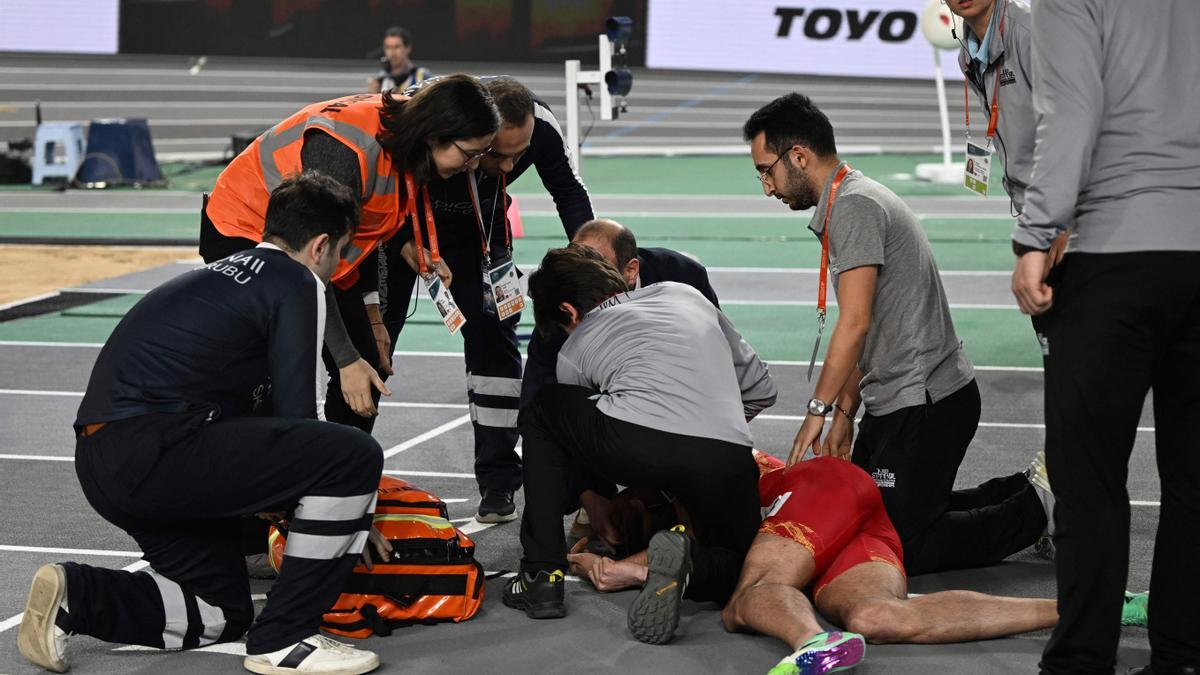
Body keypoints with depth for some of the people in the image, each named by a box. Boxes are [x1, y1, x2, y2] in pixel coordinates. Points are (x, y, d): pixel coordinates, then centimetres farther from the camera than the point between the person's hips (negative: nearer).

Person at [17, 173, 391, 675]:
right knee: (355, 457, -10)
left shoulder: (220, 275, 26)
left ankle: (74, 597, 6)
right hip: (156, 449, -10)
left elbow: (260, 410, 34)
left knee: (222, 615, 23)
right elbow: (296, 415, -5)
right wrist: (347, 511, 11)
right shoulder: (298, 284, -1)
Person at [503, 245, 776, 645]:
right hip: (726, 459, 2)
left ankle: (543, 575, 22)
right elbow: (760, 389, 35)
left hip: (631, 443, -2)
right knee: (736, 568, 29)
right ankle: (689, 567, -9)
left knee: (540, 412, 29)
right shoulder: (687, 296, 33)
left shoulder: (574, 350, 26)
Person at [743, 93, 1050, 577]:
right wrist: (844, 416, 17)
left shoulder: (855, 205, -15)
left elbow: (855, 323, -22)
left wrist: (817, 411, -17)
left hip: (926, 405, -10)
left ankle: (1039, 507, 2)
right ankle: (1026, 489, 18)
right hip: (894, 403, 10)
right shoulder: (844, 205, 17)